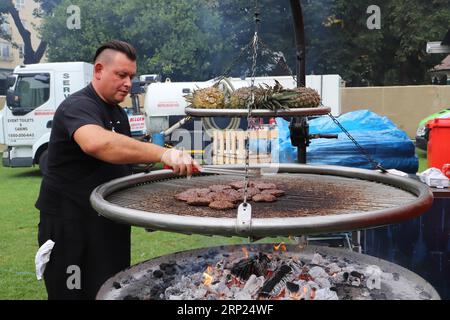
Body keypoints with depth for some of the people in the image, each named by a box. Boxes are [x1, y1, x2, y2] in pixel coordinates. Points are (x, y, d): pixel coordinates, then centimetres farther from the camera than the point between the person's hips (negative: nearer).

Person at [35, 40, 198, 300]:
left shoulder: (119, 113, 12)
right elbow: (97, 143, -42)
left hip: (109, 221, 9)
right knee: (76, 292, 0)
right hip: (70, 222, -9)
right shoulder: (78, 107, -18)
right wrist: (162, 153, -46)